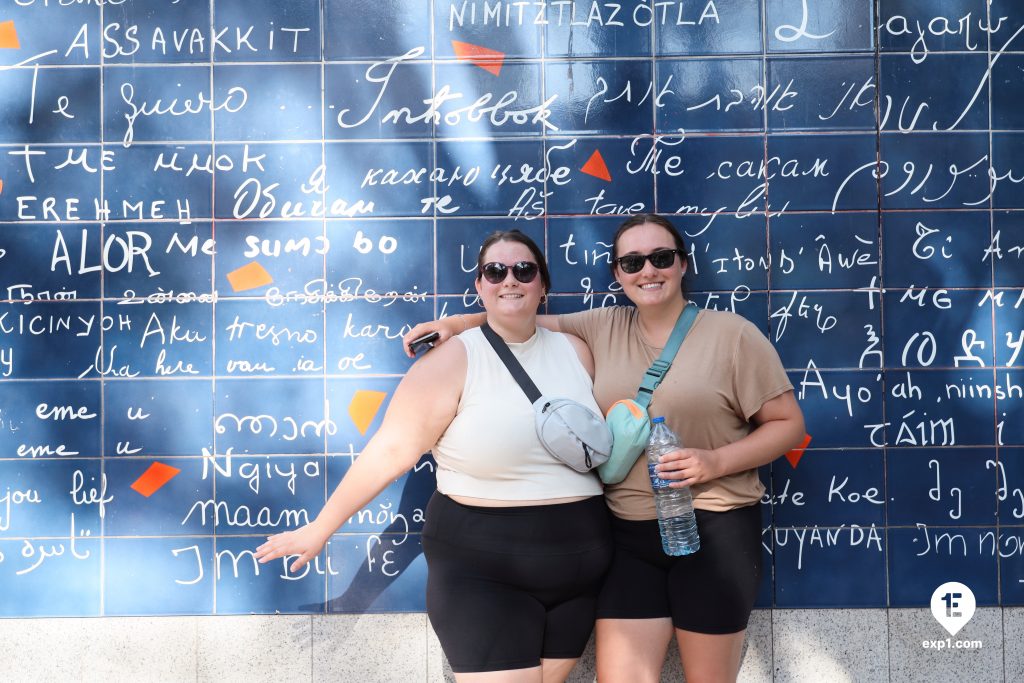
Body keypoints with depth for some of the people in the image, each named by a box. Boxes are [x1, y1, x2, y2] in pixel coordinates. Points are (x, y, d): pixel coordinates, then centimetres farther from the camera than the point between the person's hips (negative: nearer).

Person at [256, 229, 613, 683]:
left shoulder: (576, 352, 5)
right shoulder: (452, 361, -10)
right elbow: (390, 451, -10)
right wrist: (320, 528, -9)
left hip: (578, 569, 5)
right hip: (483, 571, -5)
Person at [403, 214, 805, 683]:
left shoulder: (732, 334, -3)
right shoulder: (603, 328, 7)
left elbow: (788, 424, -2)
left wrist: (715, 462, -16)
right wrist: (458, 323, -3)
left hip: (713, 529, -3)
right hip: (626, 532, 3)